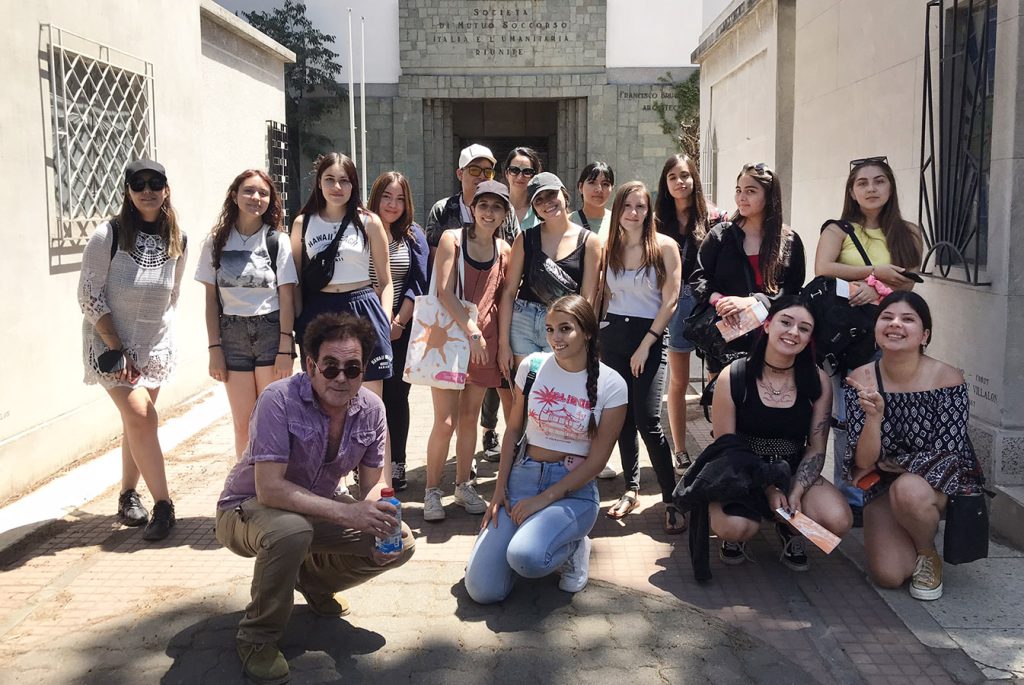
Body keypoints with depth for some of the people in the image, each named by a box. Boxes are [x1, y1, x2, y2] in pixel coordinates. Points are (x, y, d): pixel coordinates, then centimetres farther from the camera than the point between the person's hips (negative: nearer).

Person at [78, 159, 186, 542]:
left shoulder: (178, 240, 1)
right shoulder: (108, 235, -13)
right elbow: (89, 297, -12)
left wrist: (162, 334, 10)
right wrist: (116, 348, -15)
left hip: (156, 344, 5)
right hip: (111, 342, -4)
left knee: (137, 421, 11)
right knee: (141, 416, -15)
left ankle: (128, 497, 26)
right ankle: (163, 506, -9)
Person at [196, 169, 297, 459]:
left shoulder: (278, 241, -1)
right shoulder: (216, 242, 3)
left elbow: (286, 298, -3)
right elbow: (211, 299, 5)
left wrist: (285, 349, -9)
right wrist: (215, 348, -1)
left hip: (270, 332, -1)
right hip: (232, 334, 1)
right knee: (243, 424, 5)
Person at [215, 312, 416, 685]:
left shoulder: (371, 409, -11)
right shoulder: (279, 400, -28)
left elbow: (374, 484, -2)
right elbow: (269, 489, -35)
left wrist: (382, 520, -24)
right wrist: (345, 513, -43)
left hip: (316, 509, 6)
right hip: (248, 510, -5)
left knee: (400, 544, -10)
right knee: (291, 530, -39)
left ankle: (312, 577, 17)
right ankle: (257, 636, -12)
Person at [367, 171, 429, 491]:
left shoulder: (413, 235, 6)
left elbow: (419, 282, 1)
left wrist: (399, 323, -6)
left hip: (401, 330, 2)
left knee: (397, 396, 6)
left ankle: (397, 465, 14)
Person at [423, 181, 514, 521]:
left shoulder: (503, 250, 8)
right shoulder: (452, 239, -5)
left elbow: (502, 300, 12)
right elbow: (445, 292, -13)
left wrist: (504, 343, 6)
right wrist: (471, 330, -18)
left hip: (485, 340, 4)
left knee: (470, 417, 11)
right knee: (445, 421, -6)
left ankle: (463, 486, 24)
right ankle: (432, 490, 8)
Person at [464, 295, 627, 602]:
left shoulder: (610, 384, -8)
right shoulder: (533, 366, 0)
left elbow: (596, 460, -7)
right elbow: (513, 430, 8)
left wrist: (544, 499, -14)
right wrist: (499, 491, 0)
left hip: (574, 489, -3)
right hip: (522, 477, 3)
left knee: (525, 557, -34)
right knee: (481, 590, -11)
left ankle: (572, 546, 3)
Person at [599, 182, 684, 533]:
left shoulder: (665, 247, -4)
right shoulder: (608, 248, 7)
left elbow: (670, 301, -7)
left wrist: (646, 345, -11)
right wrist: (595, 336, 2)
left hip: (650, 336, -4)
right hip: (613, 334, 4)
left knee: (648, 421, -13)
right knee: (622, 417, 8)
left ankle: (672, 500, -4)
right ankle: (631, 489, 21)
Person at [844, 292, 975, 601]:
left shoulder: (948, 379, -18)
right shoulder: (861, 380, -12)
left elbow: (948, 456, -16)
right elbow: (863, 462, -16)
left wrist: (884, 463, -11)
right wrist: (874, 416, -34)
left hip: (939, 485, -2)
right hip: (884, 488, 2)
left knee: (908, 489, -37)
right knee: (887, 575, -17)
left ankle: (929, 555, -3)